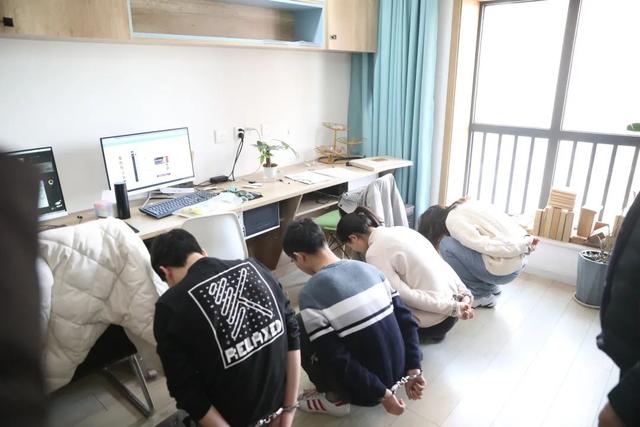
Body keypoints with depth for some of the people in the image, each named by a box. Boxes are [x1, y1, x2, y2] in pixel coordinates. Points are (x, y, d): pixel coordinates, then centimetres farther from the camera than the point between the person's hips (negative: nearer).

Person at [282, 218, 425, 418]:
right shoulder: (368, 268, -2)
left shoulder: (310, 294, -20)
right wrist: (413, 368, 2)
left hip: (366, 390, -6)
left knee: (298, 330, 3)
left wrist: (382, 394, -13)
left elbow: (338, 360, -21)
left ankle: (335, 398, 9)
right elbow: (406, 320, -1)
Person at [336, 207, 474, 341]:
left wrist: (453, 308, -16)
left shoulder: (375, 253, -15)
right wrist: (464, 293, 4)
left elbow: (405, 295, -19)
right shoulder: (400, 230, 8)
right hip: (453, 295, 7)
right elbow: (442, 263, 7)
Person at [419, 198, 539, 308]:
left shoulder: (452, 220, -11)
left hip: (505, 269, -9)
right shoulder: (463, 206, 15)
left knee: (447, 246, -5)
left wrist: (525, 244, -15)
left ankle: (481, 296, 4)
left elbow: (484, 245, -21)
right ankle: (491, 286, 22)